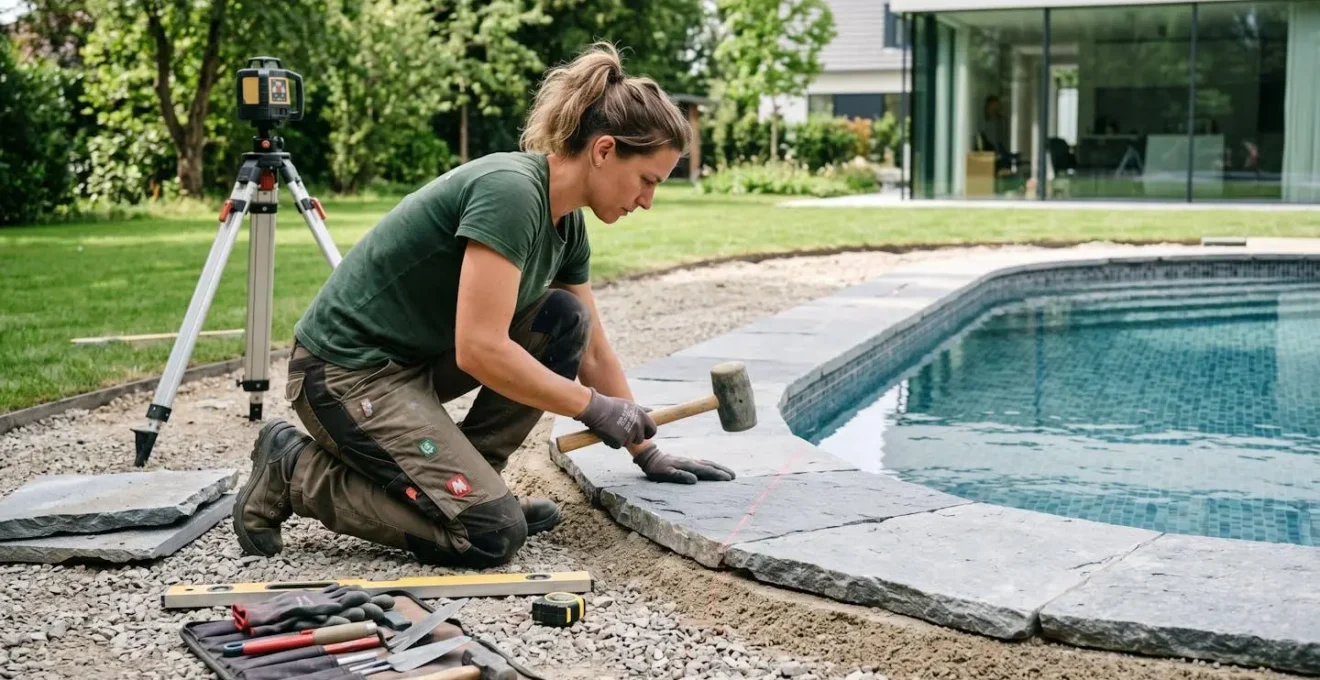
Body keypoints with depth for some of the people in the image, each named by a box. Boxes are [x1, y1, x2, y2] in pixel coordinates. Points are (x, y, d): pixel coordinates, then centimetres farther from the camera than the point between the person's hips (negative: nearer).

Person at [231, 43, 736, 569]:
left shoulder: (567, 223, 4)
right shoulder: (510, 190, -24)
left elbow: (593, 351, 14)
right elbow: (481, 349, -28)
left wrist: (647, 453, 14)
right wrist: (592, 407, -18)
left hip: (418, 357, 9)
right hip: (346, 371, -9)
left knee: (564, 322, 0)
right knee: (491, 534, -14)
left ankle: (468, 481, 7)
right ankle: (295, 472, 0)